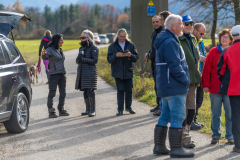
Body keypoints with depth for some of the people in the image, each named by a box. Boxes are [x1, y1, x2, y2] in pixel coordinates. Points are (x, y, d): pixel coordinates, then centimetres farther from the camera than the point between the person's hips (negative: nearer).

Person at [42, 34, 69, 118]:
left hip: (62, 74, 8)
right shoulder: (50, 50, -8)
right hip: (54, 74, -8)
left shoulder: (60, 50, 16)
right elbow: (45, 57, -26)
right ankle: (51, 111, -1)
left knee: (63, 93, 9)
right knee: (52, 93, -4)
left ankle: (61, 110, 18)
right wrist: (43, 54, -49)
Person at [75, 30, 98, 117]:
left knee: (90, 90, -11)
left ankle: (93, 110, -8)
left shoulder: (93, 48, -5)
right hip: (82, 72, 7)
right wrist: (78, 58, -8)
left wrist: (83, 59, -16)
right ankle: (88, 109, 13)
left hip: (90, 72, -7)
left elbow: (95, 60, -12)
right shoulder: (82, 48, 16)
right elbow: (77, 61, 16)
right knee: (85, 90, 7)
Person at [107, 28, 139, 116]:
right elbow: (109, 59, -3)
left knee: (129, 90, 4)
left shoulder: (131, 45, 5)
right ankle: (120, 109, 3)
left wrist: (130, 55, -19)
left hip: (128, 72, 2)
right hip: (118, 72, -2)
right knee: (120, 90, -4)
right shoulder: (112, 46, 2)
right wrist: (116, 55, -22)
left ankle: (128, 107, 20)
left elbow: (136, 58, 2)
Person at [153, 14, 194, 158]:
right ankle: (176, 149, -6)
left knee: (165, 117, 14)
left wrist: (184, 81, 18)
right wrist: (185, 81, -12)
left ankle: (159, 146, 19)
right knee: (178, 118, -8)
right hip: (175, 87, -11)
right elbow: (175, 66, -22)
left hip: (166, 87, 11)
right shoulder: (170, 42, -17)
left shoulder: (165, 41, 17)